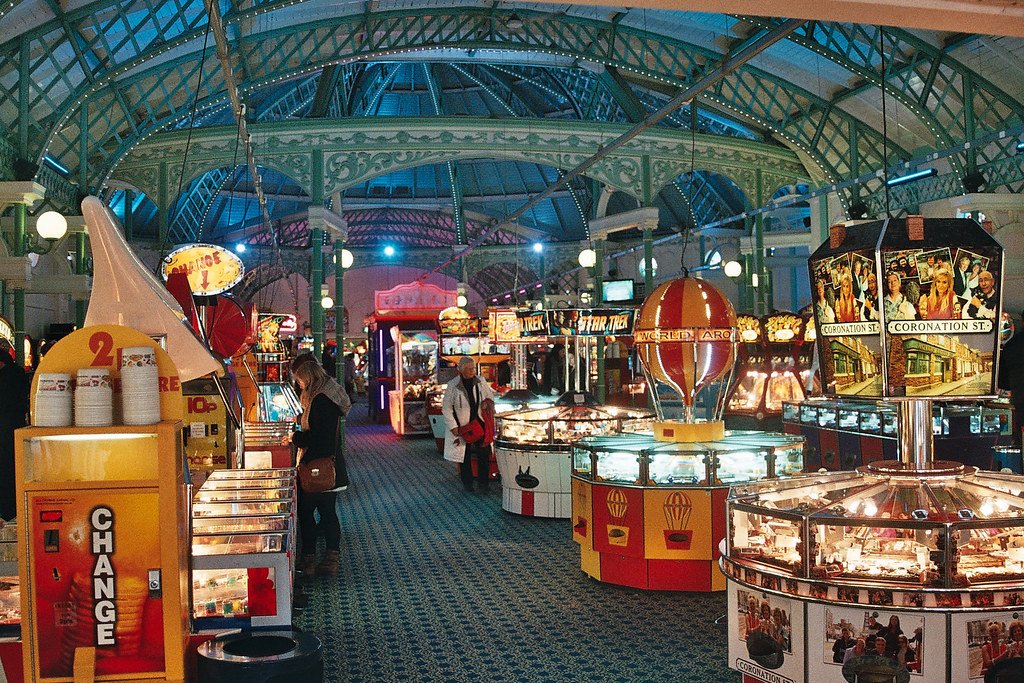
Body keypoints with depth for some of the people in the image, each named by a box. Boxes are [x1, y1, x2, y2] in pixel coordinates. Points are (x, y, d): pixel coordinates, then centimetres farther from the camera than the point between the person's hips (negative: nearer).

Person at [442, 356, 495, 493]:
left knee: (484, 453, -1)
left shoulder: (481, 383, 3)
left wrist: (487, 401, -4)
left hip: (479, 423, 3)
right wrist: (453, 427, -9)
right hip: (461, 426, -3)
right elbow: (446, 408, -4)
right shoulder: (452, 386, -7)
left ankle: (482, 483, 9)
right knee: (464, 456, 6)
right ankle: (467, 484, 19)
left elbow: (490, 395, 20)